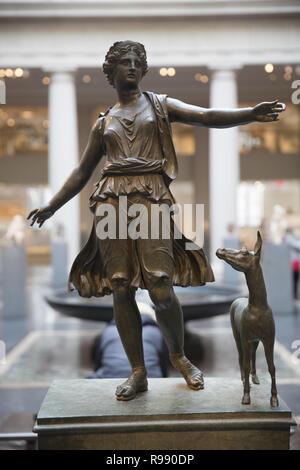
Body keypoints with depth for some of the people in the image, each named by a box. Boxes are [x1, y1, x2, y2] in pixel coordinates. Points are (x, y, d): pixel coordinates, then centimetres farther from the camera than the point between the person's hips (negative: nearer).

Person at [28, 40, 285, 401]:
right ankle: (138, 372, 12)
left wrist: (251, 114, -18)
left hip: (152, 198, -2)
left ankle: (178, 355, 17)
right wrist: (51, 207, 22)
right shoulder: (104, 122, 21)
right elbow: (82, 172, 25)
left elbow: (206, 117, -1)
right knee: (121, 289, -1)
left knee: (161, 289, -10)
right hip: (112, 201, 3)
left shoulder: (160, 105, 14)